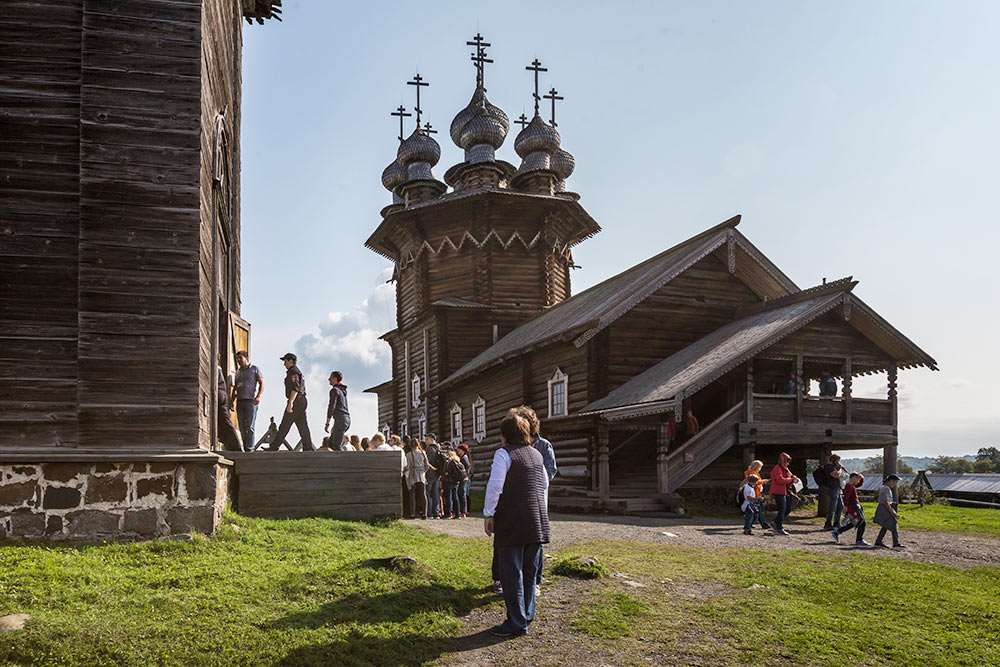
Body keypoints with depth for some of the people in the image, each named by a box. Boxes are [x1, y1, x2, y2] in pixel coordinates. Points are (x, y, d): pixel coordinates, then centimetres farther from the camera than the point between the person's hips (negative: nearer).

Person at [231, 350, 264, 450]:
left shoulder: (254, 369, 6)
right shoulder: (238, 372, 22)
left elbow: (261, 383, 0)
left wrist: (258, 396, -13)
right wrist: (232, 401, 14)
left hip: (251, 401, -6)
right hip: (240, 401, 6)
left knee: (250, 427, -10)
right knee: (242, 427, 3)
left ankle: (249, 449, -12)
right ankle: (245, 448, 7)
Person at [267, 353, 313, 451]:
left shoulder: (293, 371, -7)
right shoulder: (298, 372, 24)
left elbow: (295, 388, -19)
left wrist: (290, 403, -24)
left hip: (296, 401, -10)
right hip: (302, 401, 10)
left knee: (284, 426, -6)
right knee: (303, 426, 4)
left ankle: (274, 447, -3)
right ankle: (308, 448, -2)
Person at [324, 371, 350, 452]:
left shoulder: (334, 390, -5)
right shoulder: (343, 390, 23)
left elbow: (332, 406, -13)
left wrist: (327, 424, -12)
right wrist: (335, 426, 28)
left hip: (341, 419, -9)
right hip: (347, 419, 9)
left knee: (336, 446, -12)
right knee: (331, 442, 12)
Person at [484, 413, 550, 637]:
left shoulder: (504, 453, -8)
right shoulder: (536, 454, 13)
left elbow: (495, 486, -15)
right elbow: (545, 484, 23)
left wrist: (488, 514, -8)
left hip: (513, 519, -7)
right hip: (537, 518, 7)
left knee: (511, 571, -2)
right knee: (529, 570, 14)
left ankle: (516, 623, -1)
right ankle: (526, 616, 21)